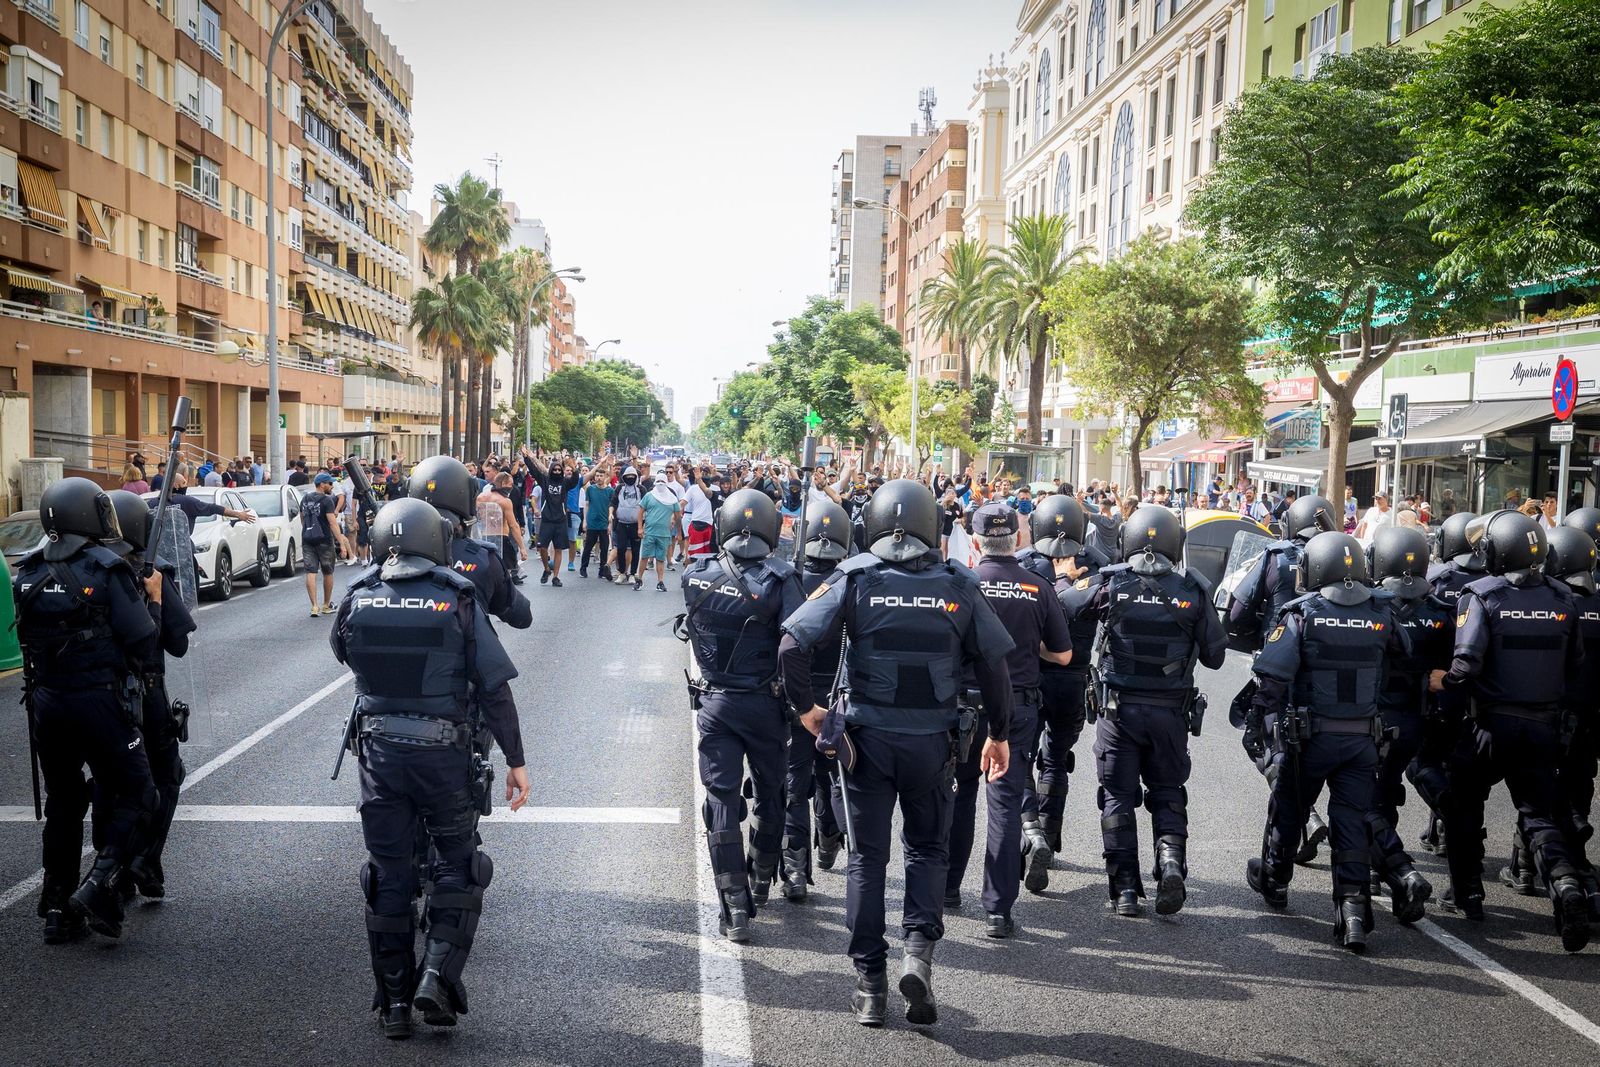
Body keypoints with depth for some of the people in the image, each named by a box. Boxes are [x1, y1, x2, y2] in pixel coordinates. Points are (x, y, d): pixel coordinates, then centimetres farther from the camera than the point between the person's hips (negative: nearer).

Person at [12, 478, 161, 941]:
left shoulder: (27, 573, 4)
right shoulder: (107, 569, -14)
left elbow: (28, 636, 14)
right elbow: (144, 644, -14)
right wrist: (153, 598, 3)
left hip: (45, 704, 6)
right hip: (100, 701, -6)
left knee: (63, 804, 18)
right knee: (134, 797, 8)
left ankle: (57, 908, 21)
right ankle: (100, 886, -8)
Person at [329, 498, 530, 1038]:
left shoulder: (356, 600, -3)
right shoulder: (458, 600, -11)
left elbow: (342, 652, 17)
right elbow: (495, 687, -11)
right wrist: (515, 760, -4)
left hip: (379, 750, 3)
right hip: (445, 753, -2)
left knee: (387, 875, 12)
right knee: (456, 865, 16)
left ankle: (394, 1002, 19)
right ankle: (438, 974, 3)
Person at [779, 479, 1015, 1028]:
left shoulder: (854, 578, -5)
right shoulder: (957, 585, -2)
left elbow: (793, 643, -13)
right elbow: (993, 664, 0)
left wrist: (805, 708, -1)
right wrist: (999, 734, 11)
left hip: (867, 737, 0)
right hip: (933, 741, 1)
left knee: (867, 857, 11)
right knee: (927, 849, 19)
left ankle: (871, 985, 16)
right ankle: (920, 952, 0)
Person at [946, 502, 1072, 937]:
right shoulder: (1038, 590, -4)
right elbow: (1063, 655, 2)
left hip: (966, 703, 0)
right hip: (1018, 708, 0)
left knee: (959, 795, 18)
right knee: (1005, 806, 2)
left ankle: (947, 886, 30)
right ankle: (997, 911, 2)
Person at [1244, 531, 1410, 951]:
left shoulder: (1302, 614, -11)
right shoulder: (1380, 614, -2)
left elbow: (1272, 677, -15)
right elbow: (1407, 653, 14)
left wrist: (1256, 722, -10)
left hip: (1309, 735, -2)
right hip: (1362, 738, 2)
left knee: (1288, 810, 18)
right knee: (1353, 823, 4)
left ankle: (1273, 881, 37)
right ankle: (1354, 911, -4)